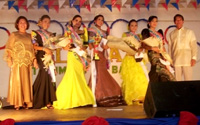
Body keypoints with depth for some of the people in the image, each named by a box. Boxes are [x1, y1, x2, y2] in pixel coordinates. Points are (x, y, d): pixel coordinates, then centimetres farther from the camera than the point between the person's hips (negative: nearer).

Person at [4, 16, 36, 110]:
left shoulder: (29, 36, 16)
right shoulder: (13, 35, 6)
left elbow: (32, 49, 15)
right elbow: (8, 48, 1)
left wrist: (34, 59, 4)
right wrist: (9, 59, -9)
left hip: (27, 62, 4)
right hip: (17, 62, -3)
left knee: (27, 82, 4)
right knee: (17, 81, -3)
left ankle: (25, 102, 11)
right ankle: (17, 103, 3)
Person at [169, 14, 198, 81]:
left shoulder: (189, 32, 8)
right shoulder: (172, 34, 14)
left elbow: (194, 45, 4)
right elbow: (170, 48, 14)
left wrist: (194, 58, -5)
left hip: (187, 60, -2)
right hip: (176, 60, 2)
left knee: (188, 79, -7)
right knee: (177, 80, 1)